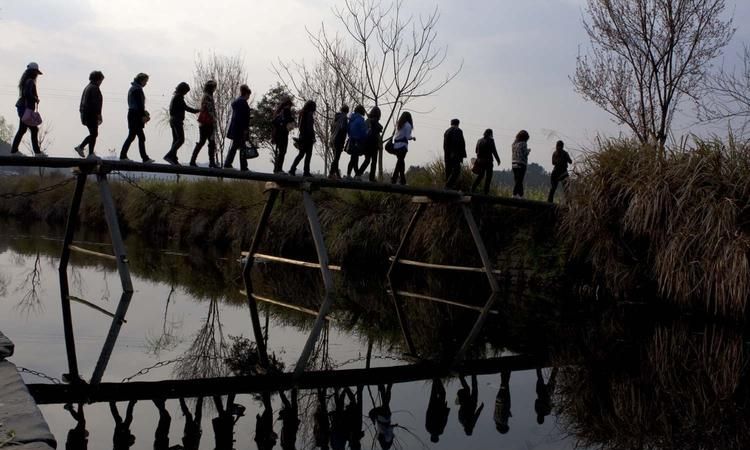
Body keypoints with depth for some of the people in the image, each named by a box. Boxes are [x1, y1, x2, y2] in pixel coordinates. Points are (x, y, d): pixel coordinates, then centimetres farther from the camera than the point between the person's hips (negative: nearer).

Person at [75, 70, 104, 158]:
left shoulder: (87, 87, 18)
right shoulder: (94, 88, -12)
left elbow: (82, 102, 21)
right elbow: (95, 102, -20)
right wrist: (99, 115, -18)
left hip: (85, 114, 9)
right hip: (91, 114, -9)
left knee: (93, 134, 16)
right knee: (94, 134, -3)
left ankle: (80, 147, 10)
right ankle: (91, 154, -2)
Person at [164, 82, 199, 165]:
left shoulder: (175, 96, 17)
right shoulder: (179, 97, -12)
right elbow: (186, 107, -14)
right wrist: (196, 111, -7)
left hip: (173, 120, 10)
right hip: (177, 121, -10)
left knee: (176, 139, 10)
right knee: (181, 140, -12)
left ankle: (173, 159, 8)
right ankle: (169, 156, -19)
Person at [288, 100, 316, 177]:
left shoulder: (302, 113, 12)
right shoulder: (309, 114, -11)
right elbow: (310, 127, -16)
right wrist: (313, 137, -13)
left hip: (302, 136, 8)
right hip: (308, 137, -8)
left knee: (301, 154, 12)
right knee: (308, 154, -1)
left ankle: (292, 169, 5)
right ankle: (306, 172, -1)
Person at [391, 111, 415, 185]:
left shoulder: (398, 124, 12)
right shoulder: (408, 125, -7)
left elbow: (396, 135, 11)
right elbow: (407, 137, -10)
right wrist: (413, 137, 8)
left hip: (396, 145, 7)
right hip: (403, 145, -7)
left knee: (400, 162, 14)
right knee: (400, 162, -5)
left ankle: (402, 180, 16)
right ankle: (394, 179, -11)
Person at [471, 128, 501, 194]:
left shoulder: (479, 141, 7)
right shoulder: (490, 141, -9)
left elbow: (476, 151, 10)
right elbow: (494, 151, -11)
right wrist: (498, 160, -4)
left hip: (480, 161, 5)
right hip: (488, 161, -5)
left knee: (480, 175, 16)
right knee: (488, 176, 4)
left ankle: (472, 189, 7)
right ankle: (486, 192, 1)